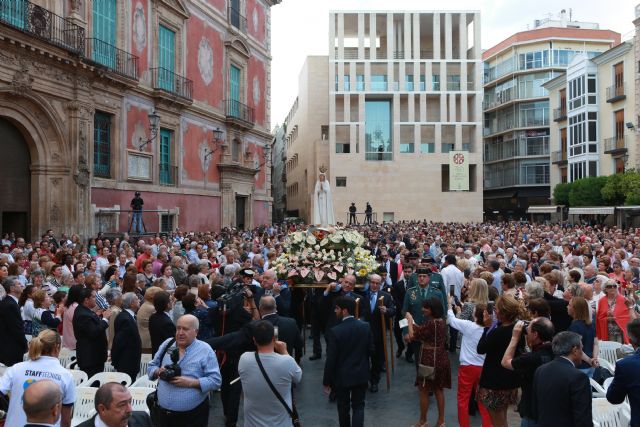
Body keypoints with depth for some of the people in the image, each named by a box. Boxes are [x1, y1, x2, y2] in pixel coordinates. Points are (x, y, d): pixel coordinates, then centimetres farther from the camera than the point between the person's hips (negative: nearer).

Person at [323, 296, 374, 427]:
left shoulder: (335, 331, -22)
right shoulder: (365, 327, -9)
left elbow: (331, 359, -17)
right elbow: (370, 351, 1)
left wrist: (326, 381, -6)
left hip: (342, 376, -3)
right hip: (361, 374, 3)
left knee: (343, 407, 18)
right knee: (358, 406, 13)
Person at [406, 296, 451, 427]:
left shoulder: (430, 323, -24)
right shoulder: (442, 321, 3)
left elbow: (413, 335, -19)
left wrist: (410, 319, -7)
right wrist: (412, 335, 3)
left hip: (430, 360, -8)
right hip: (441, 359, 8)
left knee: (424, 391, 8)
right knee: (439, 390, 17)